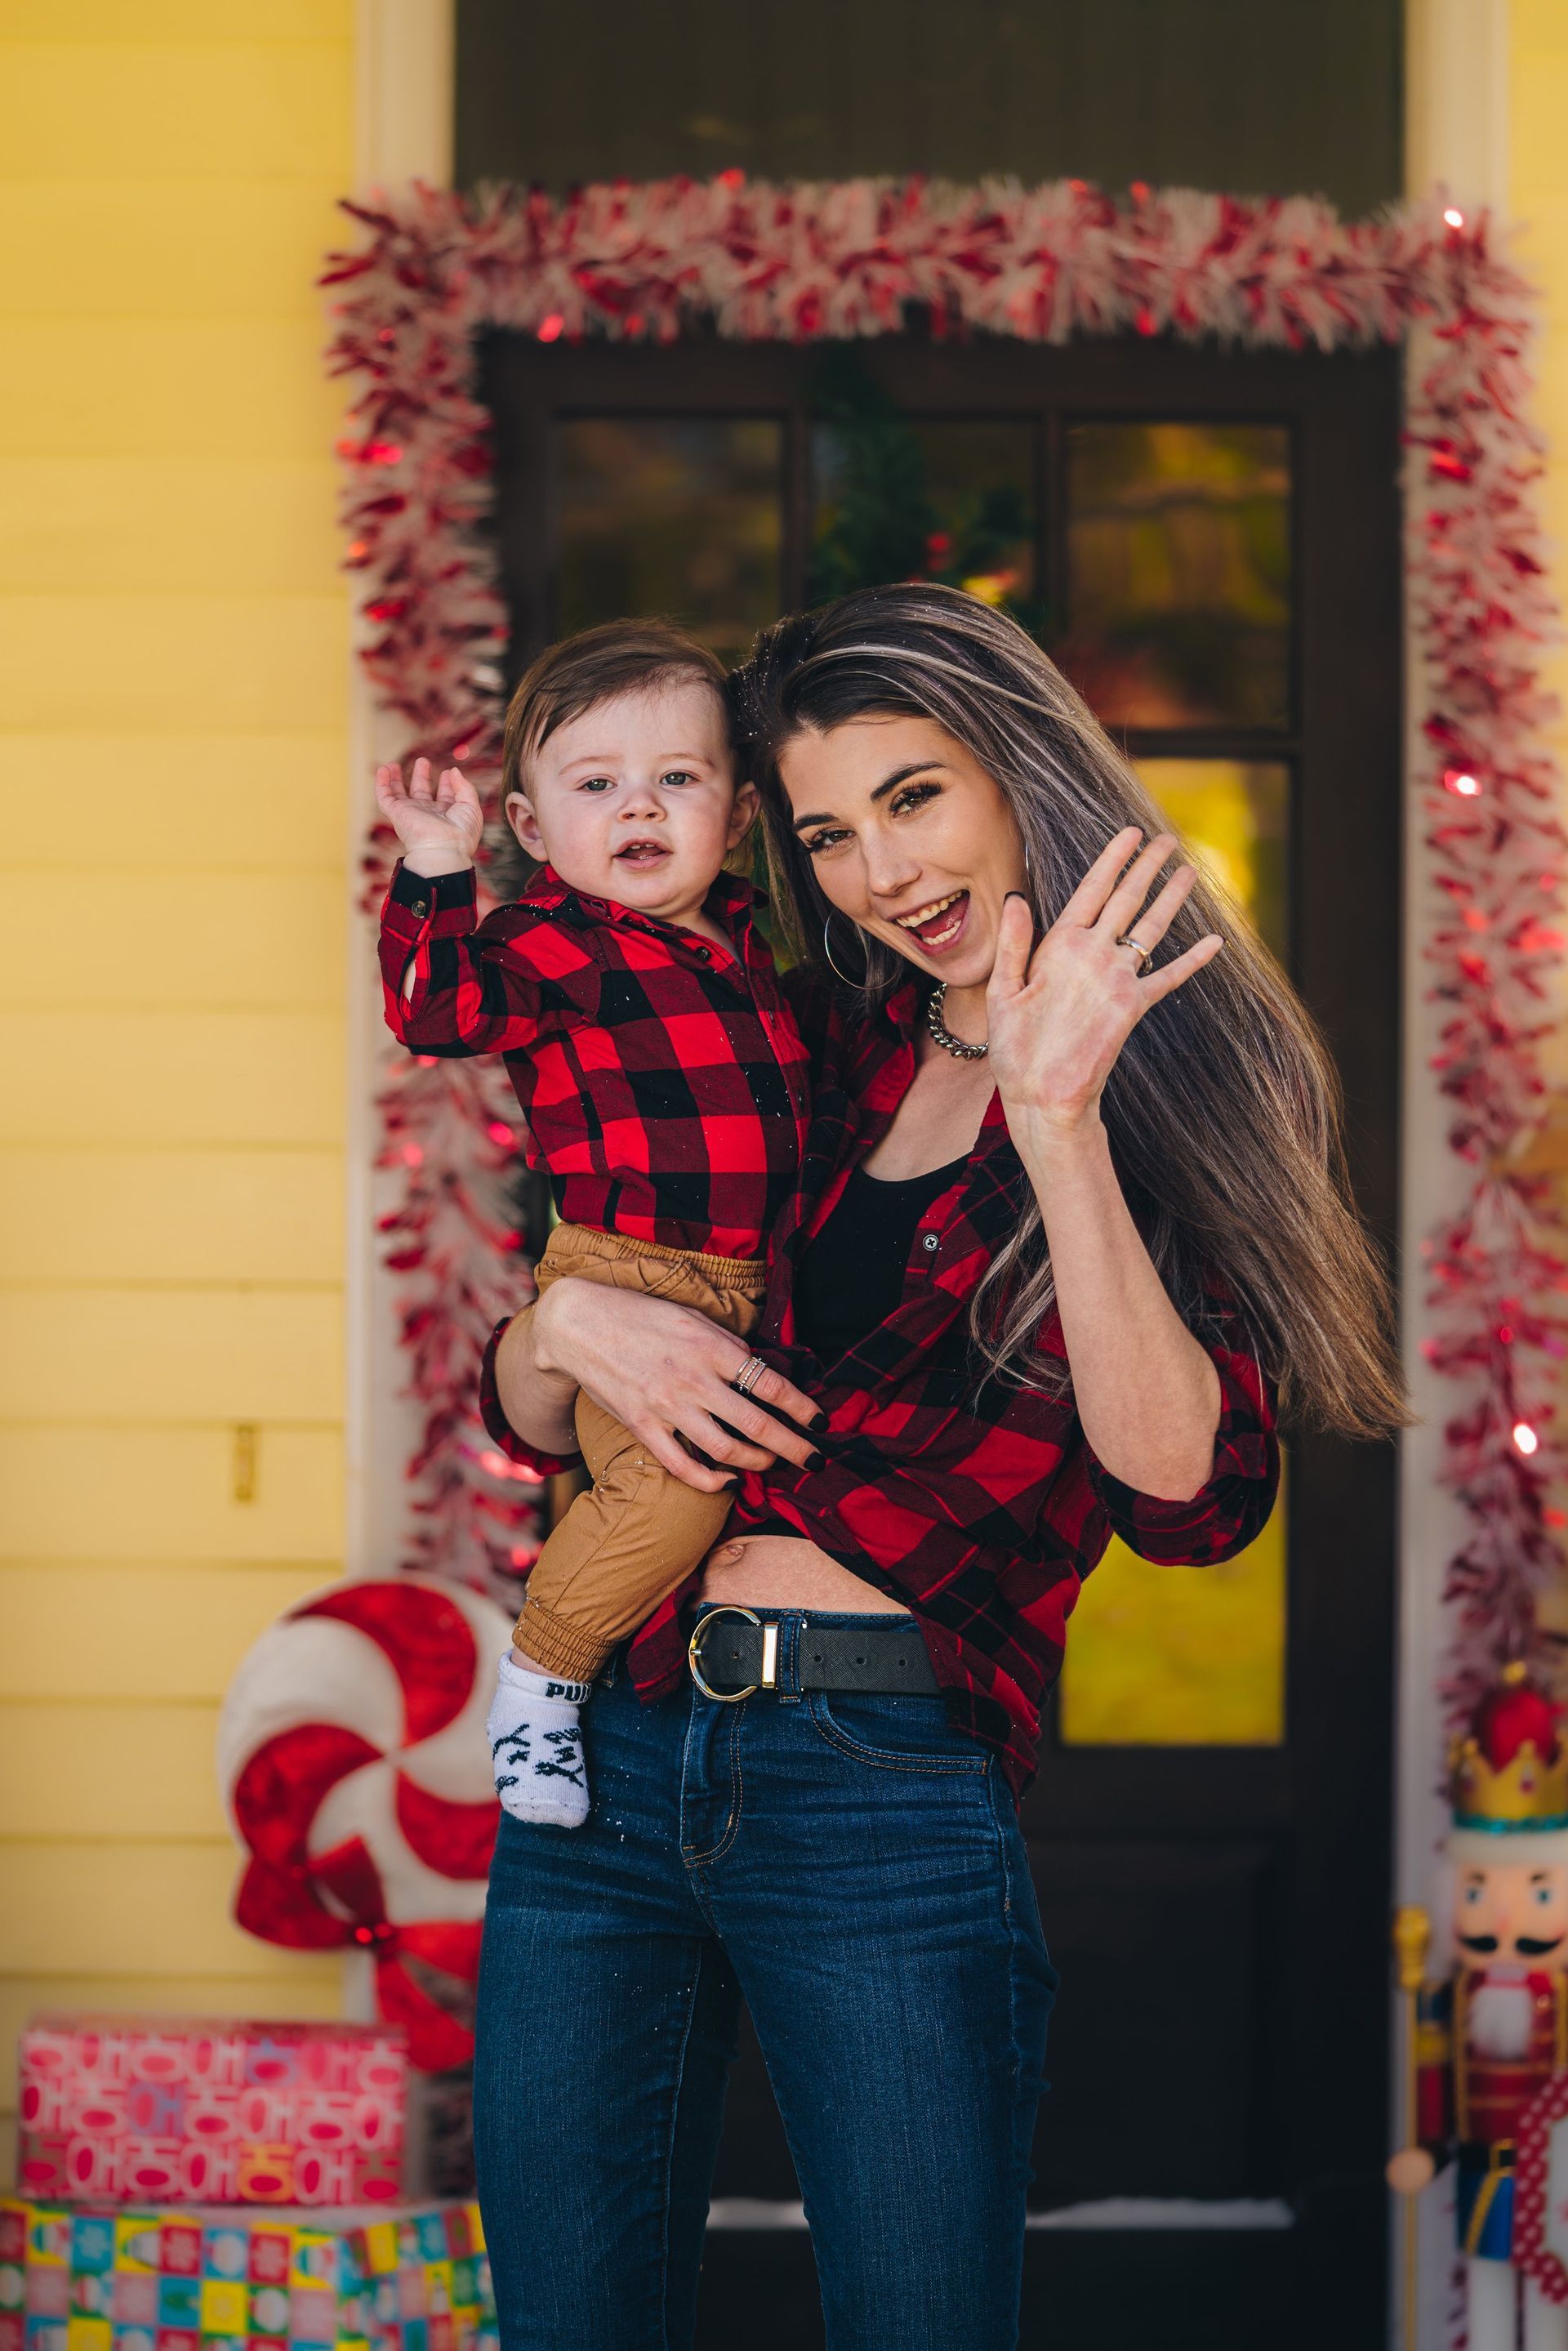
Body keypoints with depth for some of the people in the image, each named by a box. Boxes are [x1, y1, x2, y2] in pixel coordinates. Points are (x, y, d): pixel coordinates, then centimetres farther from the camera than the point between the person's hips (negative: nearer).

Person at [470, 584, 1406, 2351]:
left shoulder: (1178, 1090, 1)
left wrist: (1057, 1125, -22)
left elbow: (1187, 1491, -17)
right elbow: (525, 1414, 17)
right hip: (606, 1765, 5)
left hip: (888, 1805, -4)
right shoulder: (821, 1061, 12)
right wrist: (569, 1324, -6)